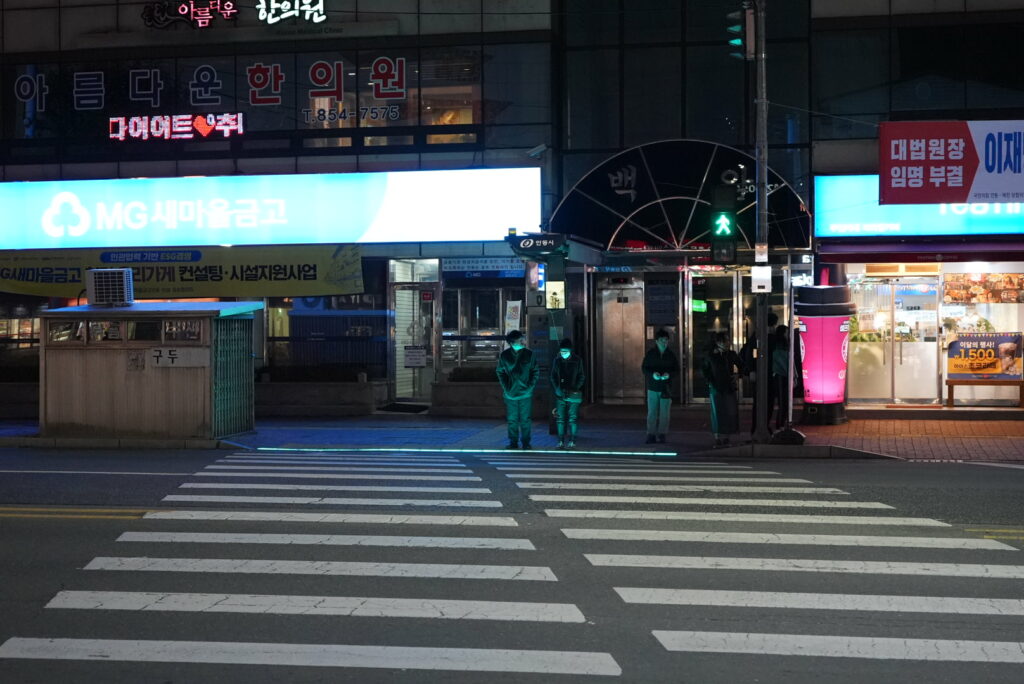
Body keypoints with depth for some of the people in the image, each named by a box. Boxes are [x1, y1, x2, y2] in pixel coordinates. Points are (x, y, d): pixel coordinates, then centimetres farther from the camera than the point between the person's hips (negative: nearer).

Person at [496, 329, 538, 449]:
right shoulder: (504, 355, 0)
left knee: (526, 420, 2)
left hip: (526, 393, -1)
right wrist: (505, 387, -3)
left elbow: (535, 371, 5)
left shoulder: (529, 354, -1)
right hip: (510, 393, 1)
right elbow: (500, 372, 7)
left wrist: (530, 386, -5)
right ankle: (513, 442, 15)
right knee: (512, 419, 6)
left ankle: (526, 442, 11)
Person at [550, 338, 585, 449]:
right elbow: (553, 377, 9)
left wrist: (575, 389, -10)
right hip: (560, 394, 2)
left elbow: (581, 377, 2)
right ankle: (561, 441, 6)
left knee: (572, 418, -3)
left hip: (573, 394, -2)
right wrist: (557, 389, -5)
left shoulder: (577, 361, 1)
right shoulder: (557, 361, 7)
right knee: (560, 418, 1)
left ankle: (571, 441, 2)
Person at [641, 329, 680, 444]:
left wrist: (669, 374, -14)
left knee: (664, 413, 1)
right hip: (653, 387, -1)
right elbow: (644, 368, 2)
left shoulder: (671, 355, 5)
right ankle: (651, 435, 2)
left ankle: (662, 434, 8)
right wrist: (653, 374, -17)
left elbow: (676, 369, 7)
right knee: (652, 412, -1)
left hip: (666, 387, 1)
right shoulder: (650, 353, 2)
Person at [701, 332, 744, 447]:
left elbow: (741, 366, 16)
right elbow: (703, 370, 8)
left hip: (729, 387, 2)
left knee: (730, 412, -1)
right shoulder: (710, 356, -1)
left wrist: (737, 374, 0)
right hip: (716, 388, -2)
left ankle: (725, 437, 8)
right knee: (717, 413, 0)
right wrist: (710, 381, 0)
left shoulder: (731, 354, 3)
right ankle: (717, 437, 4)